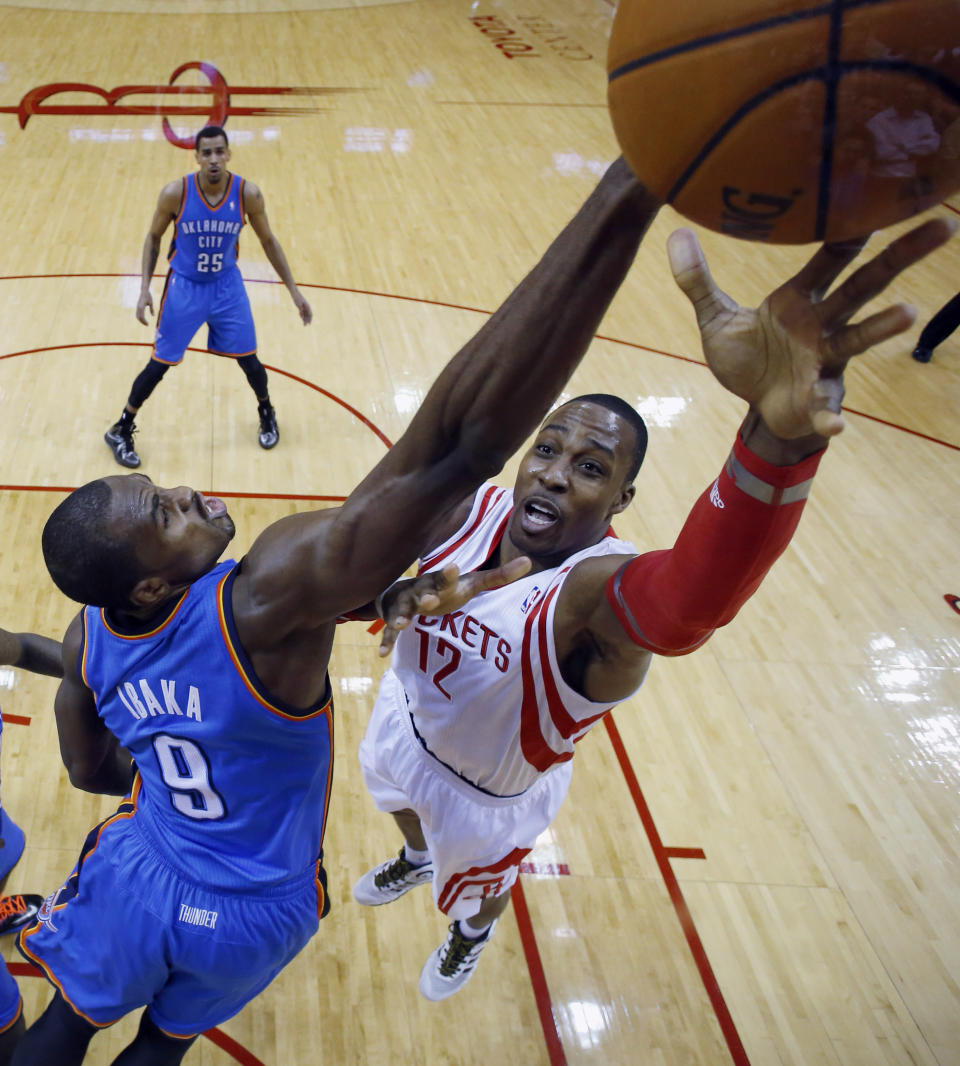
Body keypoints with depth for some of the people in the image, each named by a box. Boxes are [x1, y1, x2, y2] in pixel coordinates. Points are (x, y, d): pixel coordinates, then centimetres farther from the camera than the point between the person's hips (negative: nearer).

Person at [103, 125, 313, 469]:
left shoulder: (247, 194, -17)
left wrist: (293, 288, 0)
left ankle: (267, 413, 39)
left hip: (226, 285, 2)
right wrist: (145, 288, -11)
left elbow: (268, 240, -1)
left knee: (248, 359, 8)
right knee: (160, 363, 2)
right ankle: (120, 430, 19)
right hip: (184, 286, -1)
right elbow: (153, 238, -4)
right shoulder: (175, 193, -20)